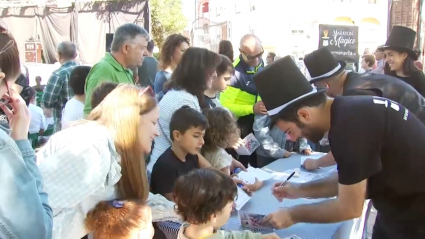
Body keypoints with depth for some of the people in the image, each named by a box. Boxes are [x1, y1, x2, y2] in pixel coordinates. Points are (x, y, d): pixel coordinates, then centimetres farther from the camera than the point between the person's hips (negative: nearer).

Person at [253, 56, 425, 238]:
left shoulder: (348, 126, -30)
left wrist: (293, 215, -12)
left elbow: (350, 208, -23)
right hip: (403, 206, 8)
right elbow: (349, 180, 9)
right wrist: (299, 190, 4)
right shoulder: (346, 111, -1)